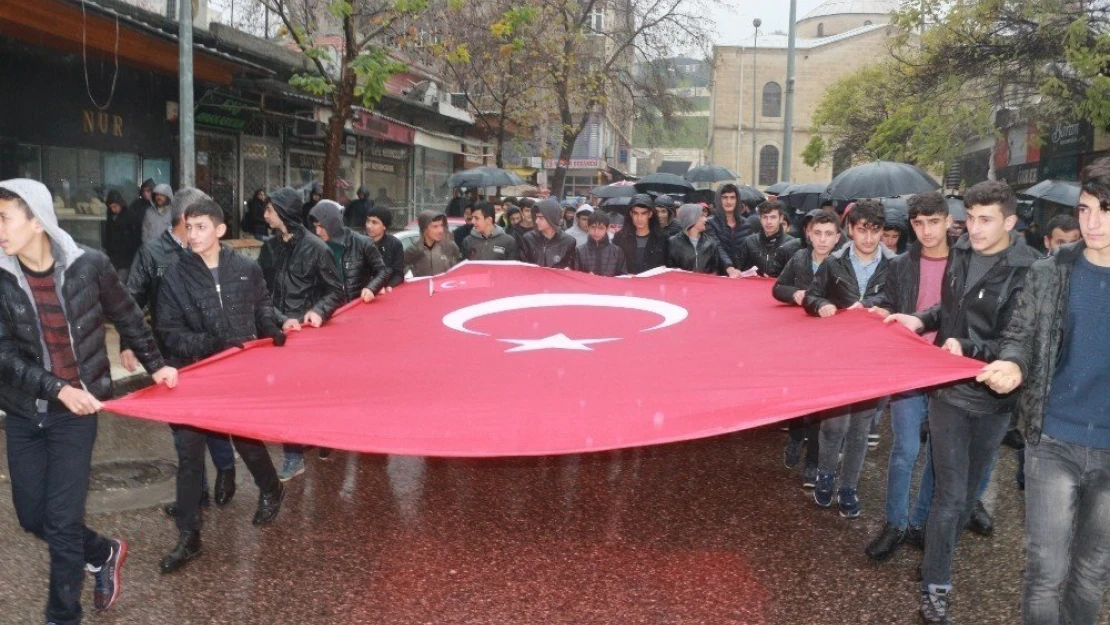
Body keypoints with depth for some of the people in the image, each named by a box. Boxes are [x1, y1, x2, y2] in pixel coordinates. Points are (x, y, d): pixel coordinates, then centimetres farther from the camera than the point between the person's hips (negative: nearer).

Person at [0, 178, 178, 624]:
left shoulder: (89, 265, -11)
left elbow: (127, 318, 6)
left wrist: (154, 365, 11)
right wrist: (57, 389, -22)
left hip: (75, 413, -3)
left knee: (62, 522, -2)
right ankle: (104, 554, 38)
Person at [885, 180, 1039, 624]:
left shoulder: (1026, 272, -17)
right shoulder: (960, 252, -1)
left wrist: (967, 348, -29)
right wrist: (921, 320, 0)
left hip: (992, 399, -2)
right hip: (948, 389, 2)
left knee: (968, 491, 16)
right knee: (951, 493, 1)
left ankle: (937, 560, 38)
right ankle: (935, 588, 12)